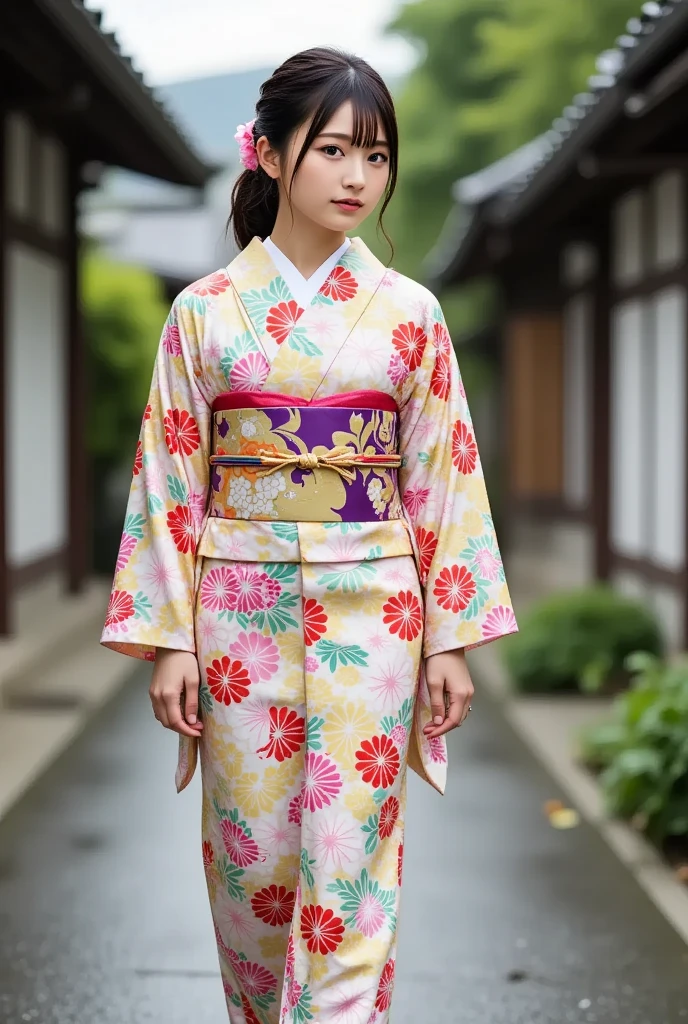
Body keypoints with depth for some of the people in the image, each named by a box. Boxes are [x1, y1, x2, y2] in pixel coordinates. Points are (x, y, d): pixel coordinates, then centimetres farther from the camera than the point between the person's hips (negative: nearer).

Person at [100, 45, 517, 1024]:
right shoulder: (205, 311, 1)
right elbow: (171, 480, 1)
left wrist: (451, 636, 0)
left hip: (370, 610, 0)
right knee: (251, 851, 9)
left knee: (350, 861, -1)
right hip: (241, 606, 1)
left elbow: (443, 476, 4)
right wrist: (170, 639, -3)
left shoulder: (408, 312, 2)